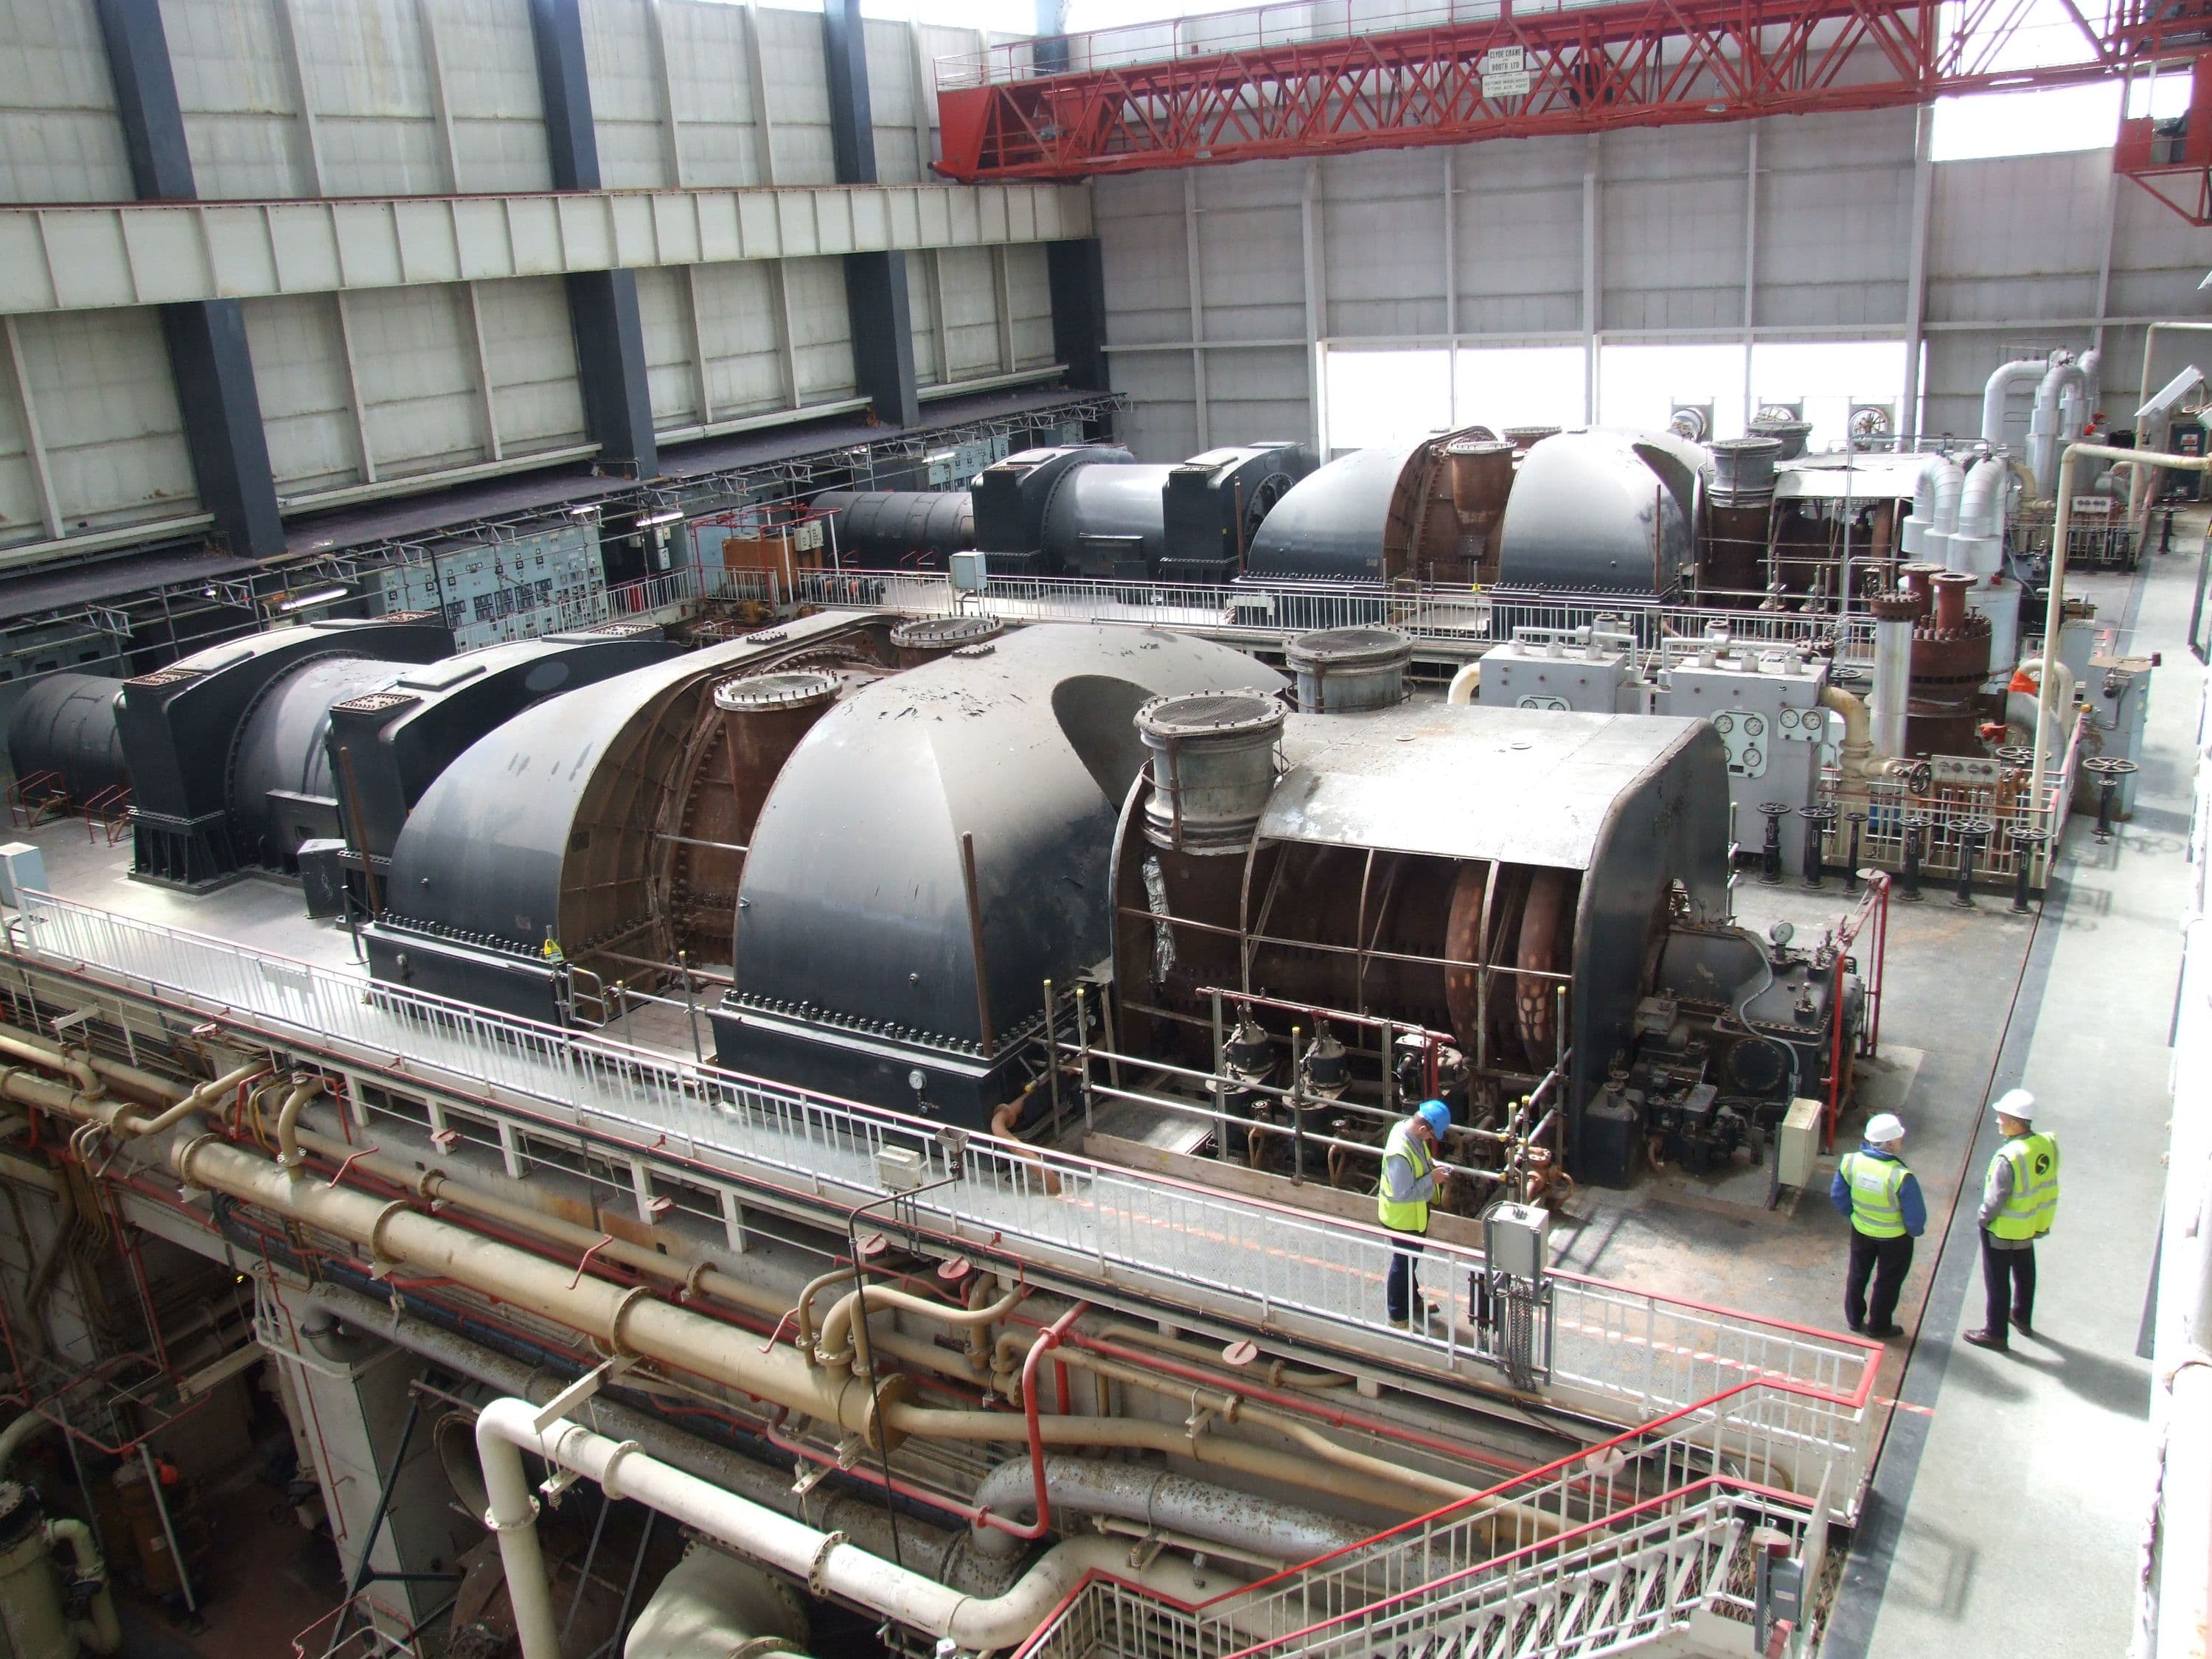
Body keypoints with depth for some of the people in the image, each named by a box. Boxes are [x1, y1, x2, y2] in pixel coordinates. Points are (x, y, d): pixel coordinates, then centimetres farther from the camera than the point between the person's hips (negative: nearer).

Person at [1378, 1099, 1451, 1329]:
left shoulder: (1407, 1127, -11)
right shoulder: (1399, 1154, -39)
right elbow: (1403, 1194, -34)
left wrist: (1432, 1165, -6)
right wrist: (1431, 1179, -27)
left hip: (1416, 1211, 9)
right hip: (1403, 1216, -9)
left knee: (1411, 1257, 29)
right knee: (1404, 1262, 11)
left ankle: (1412, 1297, 51)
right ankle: (1397, 1314, 31)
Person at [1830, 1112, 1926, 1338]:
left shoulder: (1851, 1162, -19)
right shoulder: (1901, 1176, -33)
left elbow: (1837, 1196, -5)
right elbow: (1916, 1215, -23)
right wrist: (1914, 1231, -1)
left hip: (1861, 1231, 4)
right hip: (1894, 1237, -4)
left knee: (1858, 1275, 24)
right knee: (1888, 1281, 19)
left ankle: (1855, 1319, 39)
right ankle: (1878, 1325, 35)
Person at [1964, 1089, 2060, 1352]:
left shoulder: (2009, 1158, -35)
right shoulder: (2048, 1145, -13)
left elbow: (1996, 1198, -26)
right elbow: (2045, 1184, 1)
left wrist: (1984, 1218, -7)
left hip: (2003, 1230, -7)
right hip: (2032, 1226, 7)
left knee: (1998, 1281, 10)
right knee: (2024, 1273, 27)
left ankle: (1996, 1333, 22)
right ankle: (2022, 1318, 47)